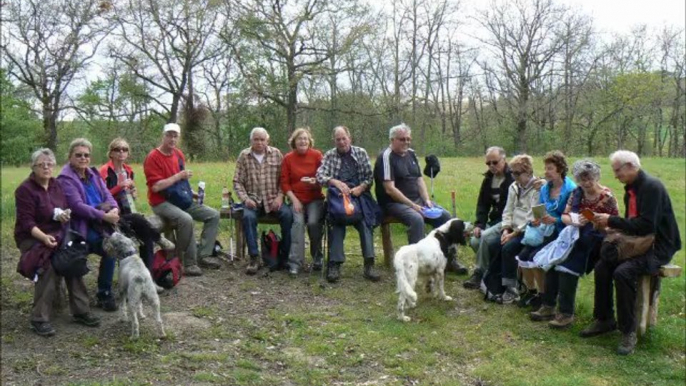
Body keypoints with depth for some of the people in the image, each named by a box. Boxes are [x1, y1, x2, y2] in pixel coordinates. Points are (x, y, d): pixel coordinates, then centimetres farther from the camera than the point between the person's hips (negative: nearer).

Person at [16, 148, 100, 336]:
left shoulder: (57, 185, 8)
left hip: (57, 235, 5)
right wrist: (44, 237, -32)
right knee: (50, 265, -30)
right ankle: (39, 319, -22)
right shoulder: (25, 190, -10)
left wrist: (65, 214, -13)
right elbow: (26, 222, -16)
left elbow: (66, 208, 12)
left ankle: (80, 311, -14)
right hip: (32, 238, -5)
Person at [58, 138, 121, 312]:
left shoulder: (93, 173, 15)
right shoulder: (66, 178, -9)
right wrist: (105, 215, -23)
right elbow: (77, 206, -19)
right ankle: (103, 295, -9)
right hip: (81, 225, -6)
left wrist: (114, 209, -14)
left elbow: (107, 195, 9)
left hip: (100, 221, 6)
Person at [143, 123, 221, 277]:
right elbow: (155, 187, -22)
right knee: (186, 219, -35)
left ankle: (203, 255, -1)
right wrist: (178, 176, -20)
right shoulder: (153, 157, -13)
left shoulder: (179, 154, 9)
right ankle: (189, 263, -21)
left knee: (213, 215, -1)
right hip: (161, 202, -8)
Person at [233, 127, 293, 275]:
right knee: (248, 216, -31)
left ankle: (285, 254, -12)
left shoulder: (276, 154, 5)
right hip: (253, 199, 0)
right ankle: (254, 257, -22)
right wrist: (245, 199, -12)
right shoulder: (244, 156, 4)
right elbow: (237, 182, 3)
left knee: (287, 214, -27)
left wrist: (280, 196, -10)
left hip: (273, 198, 1)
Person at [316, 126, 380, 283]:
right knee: (336, 220, -30)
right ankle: (335, 264, -33)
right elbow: (320, 175, -1)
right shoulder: (329, 155, 13)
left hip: (359, 193, 1)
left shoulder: (361, 152, 14)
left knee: (365, 221, -28)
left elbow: (369, 176, 9)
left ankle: (369, 264, -31)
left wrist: (360, 188, -11)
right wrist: (336, 182, -19)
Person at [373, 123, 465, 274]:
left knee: (445, 216, -8)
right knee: (416, 219, -34)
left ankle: (450, 260, 0)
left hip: (417, 199, 8)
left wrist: (427, 200, -4)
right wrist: (412, 205, -20)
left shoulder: (411, 154, 14)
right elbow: (389, 189, -18)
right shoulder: (386, 157, -11)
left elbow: (419, 179, 14)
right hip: (394, 203, -8)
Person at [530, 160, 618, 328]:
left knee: (568, 262, -29)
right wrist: (573, 220, -14)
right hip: (575, 236, 6)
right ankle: (548, 306, -13)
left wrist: (591, 221, -20)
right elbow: (564, 216, 9)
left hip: (595, 240, -6)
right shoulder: (577, 193, 10)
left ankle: (567, 313, -22)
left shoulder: (607, 197, -6)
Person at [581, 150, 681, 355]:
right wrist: (610, 225, -2)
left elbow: (646, 225, -28)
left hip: (658, 247, -9)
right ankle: (604, 319, 7)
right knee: (602, 266, -7)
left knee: (623, 272, -29)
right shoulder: (631, 188, 9)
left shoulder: (652, 186, -19)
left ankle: (628, 332, -16)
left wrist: (612, 220, -21)